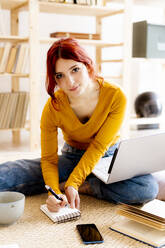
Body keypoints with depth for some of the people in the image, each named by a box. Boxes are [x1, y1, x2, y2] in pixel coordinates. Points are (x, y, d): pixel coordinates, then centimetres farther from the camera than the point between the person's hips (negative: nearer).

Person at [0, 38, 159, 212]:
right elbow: (49, 159, -15)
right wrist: (54, 191, -36)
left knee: (148, 188, -33)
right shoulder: (53, 108, -19)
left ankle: (80, 186, -15)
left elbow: (99, 147, -20)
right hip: (71, 158, 0)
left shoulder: (115, 96, -22)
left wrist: (73, 184, -31)